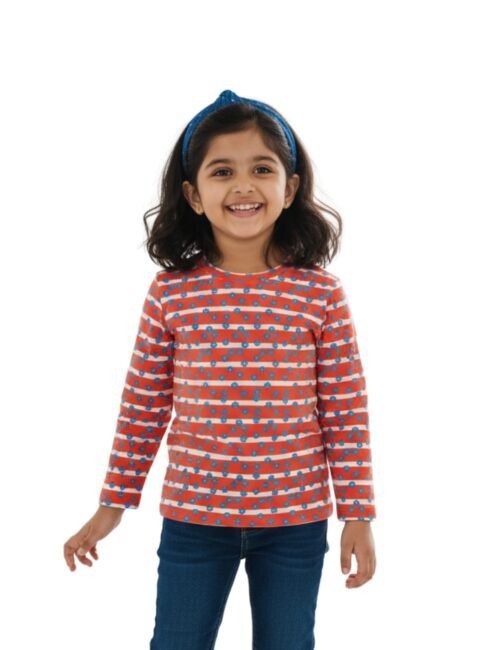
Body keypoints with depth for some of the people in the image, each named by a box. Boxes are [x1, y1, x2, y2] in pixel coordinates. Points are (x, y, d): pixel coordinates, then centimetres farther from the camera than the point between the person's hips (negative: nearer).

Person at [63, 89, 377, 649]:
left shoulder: (321, 294, -7)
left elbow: (346, 413, -3)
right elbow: (142, 406, 3)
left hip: (295, 521, 0)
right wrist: (113, 503, 6)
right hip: (192, 518, 1)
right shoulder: (170, 292, -5)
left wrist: (357, 513, -2)